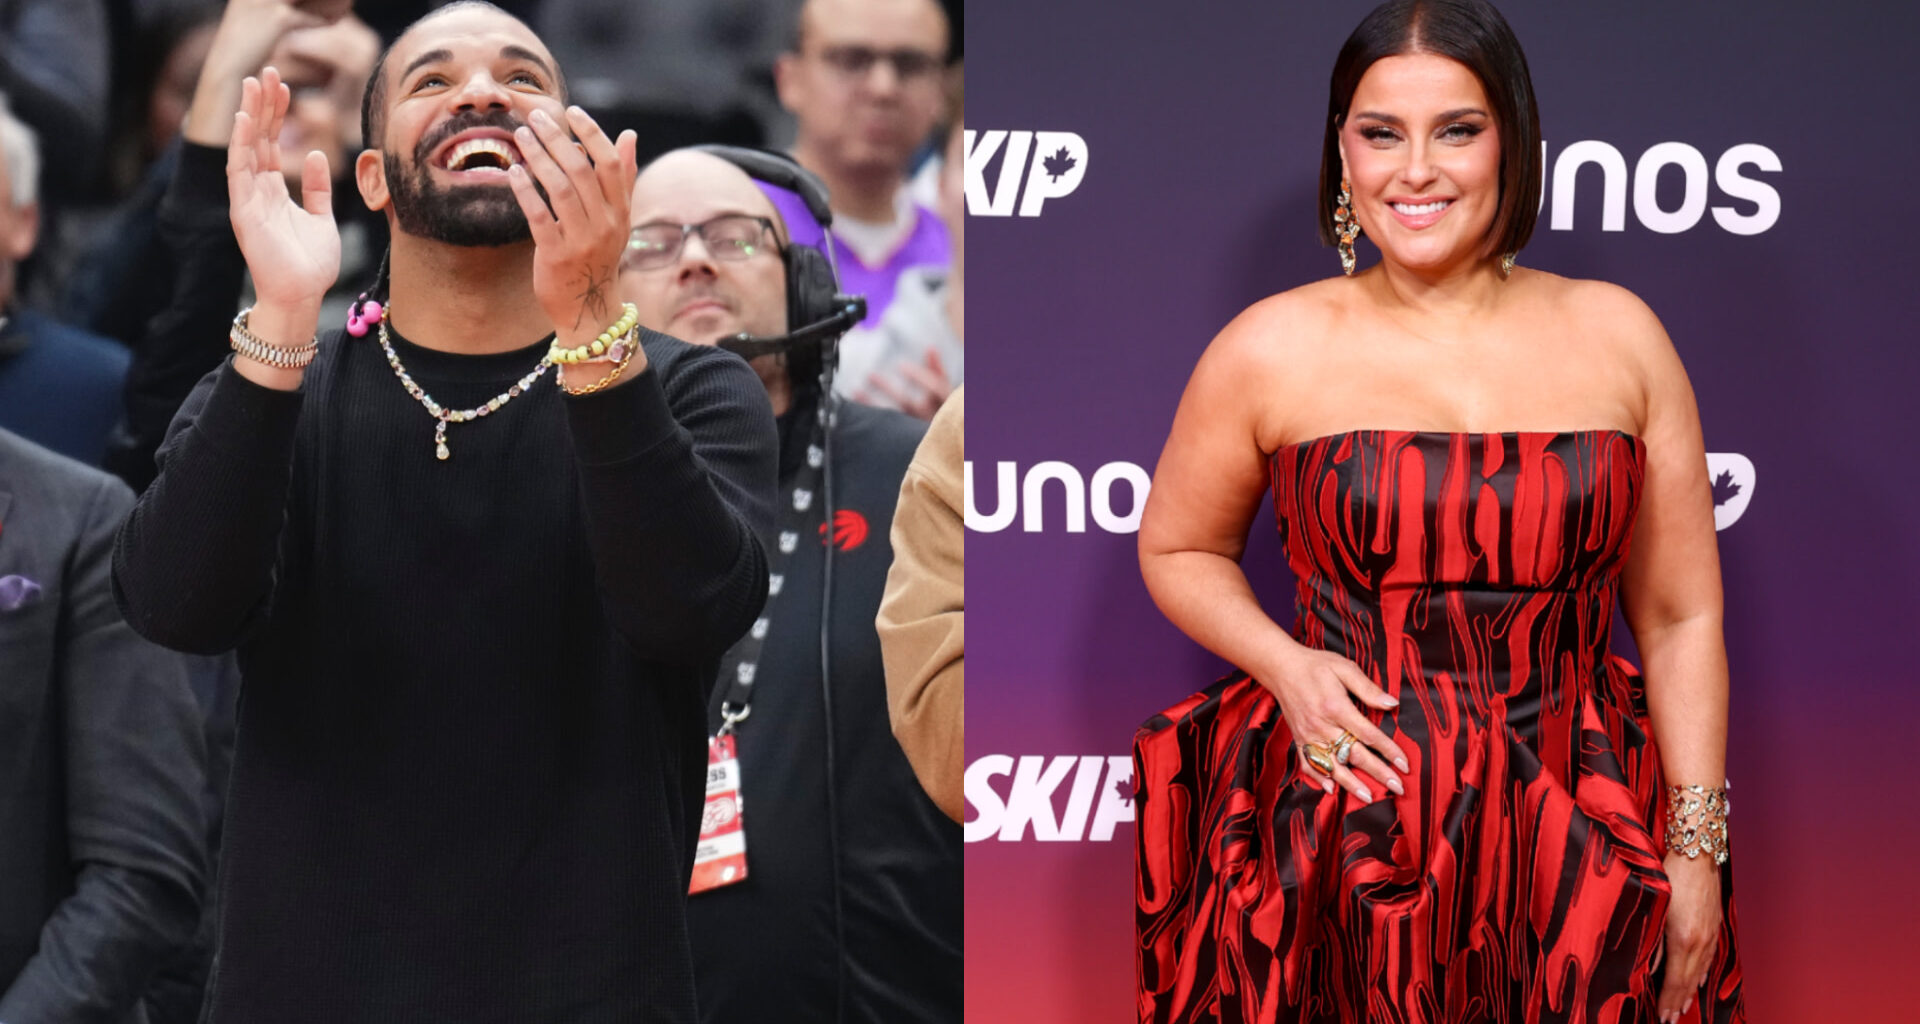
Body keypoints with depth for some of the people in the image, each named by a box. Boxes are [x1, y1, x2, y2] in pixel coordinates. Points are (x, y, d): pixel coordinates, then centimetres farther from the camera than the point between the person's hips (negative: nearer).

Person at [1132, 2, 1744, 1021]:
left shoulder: (1617, 336, 2)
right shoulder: (1270, 353, -2)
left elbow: (1680, 619, 4)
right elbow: (1178, 550, 13)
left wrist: (1697, 854, 0)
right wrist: (1285, 665, -6)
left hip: (1583, 855, 1)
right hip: (1342, 847, -1)